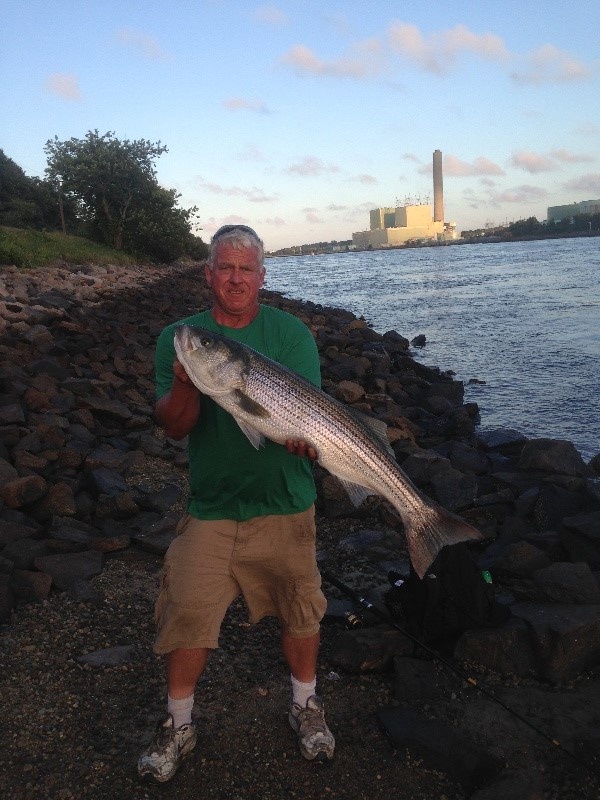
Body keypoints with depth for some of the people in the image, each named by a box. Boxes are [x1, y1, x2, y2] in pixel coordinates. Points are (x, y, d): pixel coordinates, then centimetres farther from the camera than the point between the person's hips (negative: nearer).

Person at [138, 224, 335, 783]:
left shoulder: (291, 333, -2)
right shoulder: (178, 338, 0)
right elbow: (173, 426, -6)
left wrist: (300, 434, -32)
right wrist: (186, 384, -26)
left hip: (284, 505, 0)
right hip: (210, 505, 1)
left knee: (299, 609, 11)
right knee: (186, 612, 0)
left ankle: (305, 705, 37)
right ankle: (179, 725, 25)